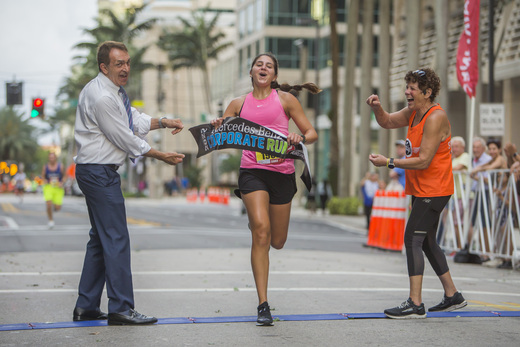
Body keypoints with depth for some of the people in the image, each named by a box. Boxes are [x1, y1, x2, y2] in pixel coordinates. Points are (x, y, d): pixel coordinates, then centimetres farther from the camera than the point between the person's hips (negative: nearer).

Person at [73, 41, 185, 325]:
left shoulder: (112, 91, 13)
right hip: (99, 172, -11)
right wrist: (162, 156, -8)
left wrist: (162, 122, 2)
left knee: (101, 237, 13)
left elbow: (135, 121, 18)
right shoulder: (101, 97, -19)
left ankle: (86, 307, 17)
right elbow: (125, 140, -16)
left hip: (97, 171, 11)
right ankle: (120, 309, -8)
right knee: (116, 238, -10)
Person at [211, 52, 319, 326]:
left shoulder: (285, 99, 7)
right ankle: (263, 305, -14)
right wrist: (216, 127, -10)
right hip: (252, 172, -1)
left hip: (282, 172, 1)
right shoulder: (239, 104, 11)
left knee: (277, 241, 10)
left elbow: (312, 134, 5)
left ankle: (256, 220, 50)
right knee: (261, 231, -19)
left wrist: (300, 138, -18)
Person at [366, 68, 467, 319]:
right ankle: (452, 296, 25)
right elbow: (387, 122, 20)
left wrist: (388, 162, -21)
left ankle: (415, 304, -17)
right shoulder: (414, 112, 9)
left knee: (413, 239, -16)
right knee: (427, 242, 15)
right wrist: (377, 108, -2)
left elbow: (423, 160, -23)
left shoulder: (435, 118, -19)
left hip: (433, 190, -10)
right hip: (421, 189, 10)